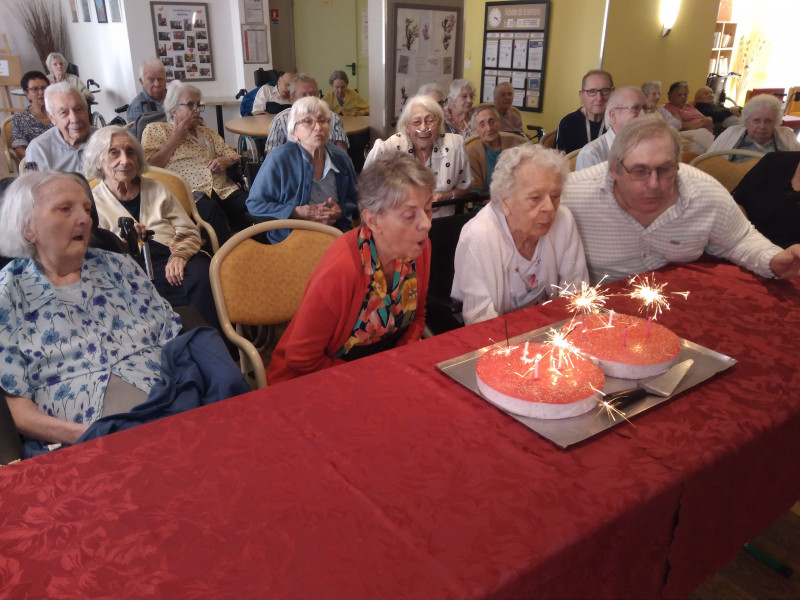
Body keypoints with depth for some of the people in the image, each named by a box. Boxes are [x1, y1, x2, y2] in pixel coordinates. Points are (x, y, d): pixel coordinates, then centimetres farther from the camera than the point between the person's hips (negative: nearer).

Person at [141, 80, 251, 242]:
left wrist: (224, 161, 1)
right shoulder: (155, 130, 16)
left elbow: (234, 156, 25)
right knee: (209, 209, -40)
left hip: (224, 190, 4)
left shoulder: (207, 132, 30)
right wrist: (176, 137, 4)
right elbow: (149, 166, 2)